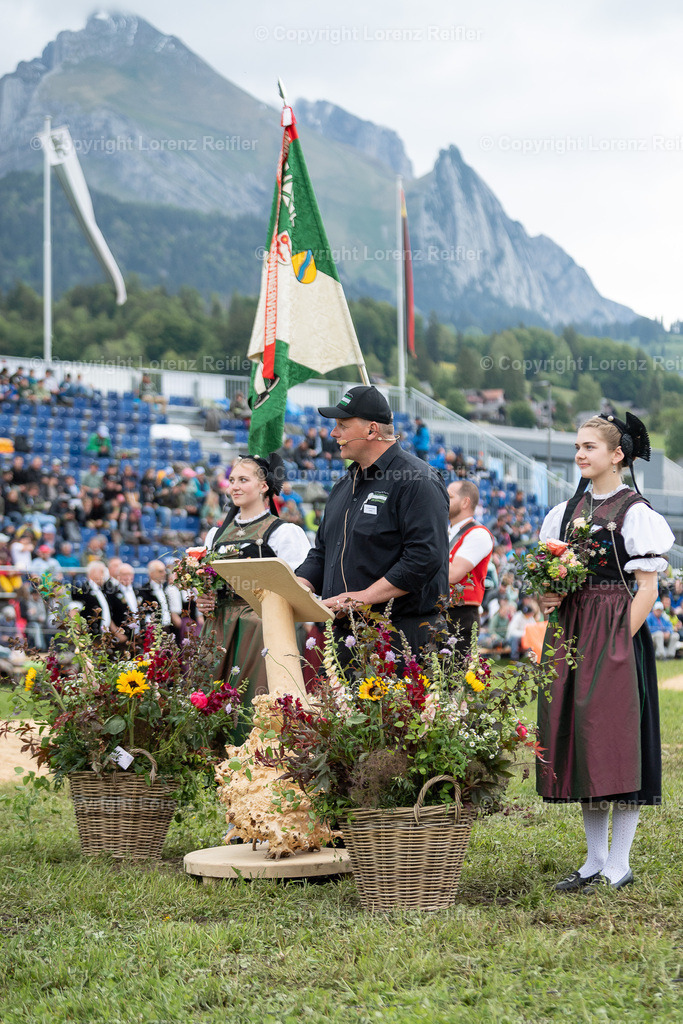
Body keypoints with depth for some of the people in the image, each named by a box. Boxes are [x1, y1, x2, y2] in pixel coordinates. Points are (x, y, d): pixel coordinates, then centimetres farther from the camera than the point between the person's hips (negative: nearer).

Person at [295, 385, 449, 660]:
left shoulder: (418, 481, -8)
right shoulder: (345, 485, 21)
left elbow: (425, 558, -18)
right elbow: (322, 552, 26)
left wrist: (364, 597, -20)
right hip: (344, 632, 8)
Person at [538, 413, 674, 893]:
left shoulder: (635, 511, -6)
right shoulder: (568, 510, 13)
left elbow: (648, 587, -9)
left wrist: (621, 640, -15)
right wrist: (548, 596, -1)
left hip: (615, 632, -7)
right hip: (571, 633, 7)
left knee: (614, 740, -7)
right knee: (577, 739, 7)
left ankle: (619, 864, 1)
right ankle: (595, 860, 15)